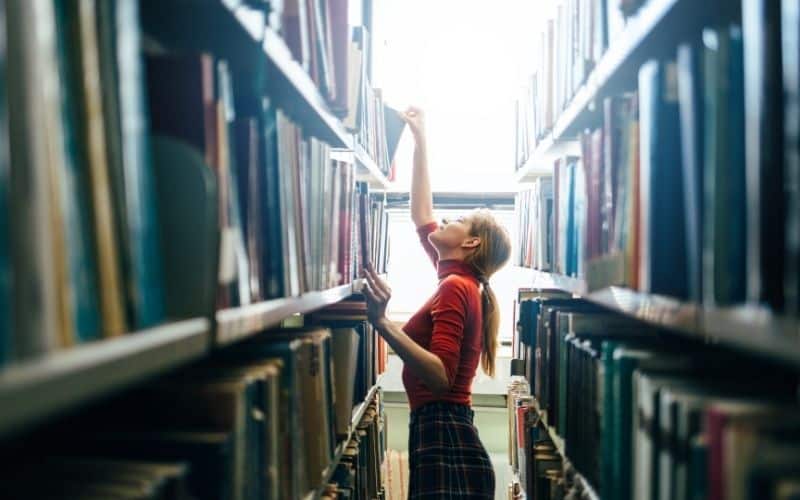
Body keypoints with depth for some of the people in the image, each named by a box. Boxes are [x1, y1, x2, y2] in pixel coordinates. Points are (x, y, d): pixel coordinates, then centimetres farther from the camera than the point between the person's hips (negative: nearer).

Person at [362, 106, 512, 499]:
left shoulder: (455, 288, -13)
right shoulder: (460, 280, 13)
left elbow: (441, 377, -26)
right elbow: (421, 217, 24)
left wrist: (381, 322, -34)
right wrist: (420, 142, 28)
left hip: (445, 442, -9)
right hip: (444, 436, 9)